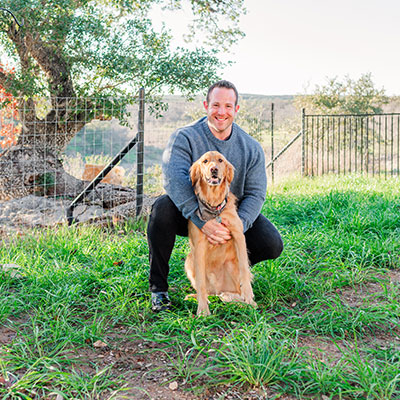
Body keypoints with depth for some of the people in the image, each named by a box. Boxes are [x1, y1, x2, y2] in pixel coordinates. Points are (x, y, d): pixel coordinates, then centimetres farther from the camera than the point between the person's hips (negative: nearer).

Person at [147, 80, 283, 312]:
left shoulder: (251, 148, -4)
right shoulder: (184, 138, -14)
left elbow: (256, 194, -7)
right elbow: (174, 178, -30)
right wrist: (202, 221, -41)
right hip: (190, 213, -2)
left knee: (272, 246, -18)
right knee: (163, 208, -34)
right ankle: (158, 288, -16)